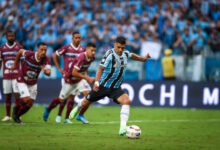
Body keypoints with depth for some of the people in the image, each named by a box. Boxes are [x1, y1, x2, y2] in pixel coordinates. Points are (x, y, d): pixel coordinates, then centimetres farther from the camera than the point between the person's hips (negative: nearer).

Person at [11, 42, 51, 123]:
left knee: (30, 104, 7)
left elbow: (48, 73, -31)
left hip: (33, 83, 4)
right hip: (22, 81, -4)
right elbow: (20, 51, -7)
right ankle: (16, 109, 12)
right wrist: (15, 64, 5)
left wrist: (46, 71, -56)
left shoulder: (46, 60, -20)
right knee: (26, 99, -20)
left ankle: (17, 115, 33)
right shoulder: (29, 54, -28)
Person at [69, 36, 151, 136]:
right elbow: (101, 68, -26)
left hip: (116, 88, 4)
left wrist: (143, 59, 32)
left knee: (127, 101, -23)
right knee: (86, 102, 14)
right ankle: (78, 108, 52)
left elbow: (132, 56, 24)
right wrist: (96, 82, -37)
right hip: (103, 86, -4)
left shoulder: (125, 54, -1)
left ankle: (123, 128, -27)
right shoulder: (110, 54, -21)